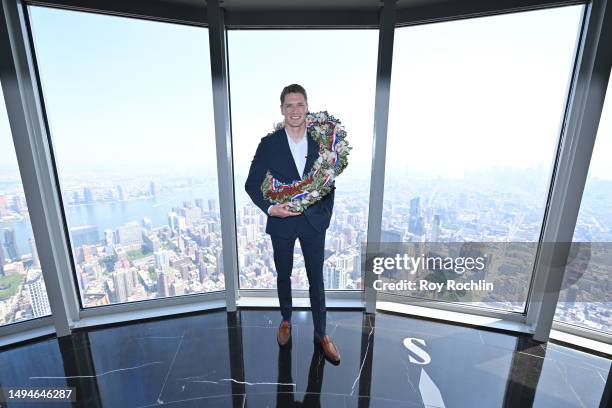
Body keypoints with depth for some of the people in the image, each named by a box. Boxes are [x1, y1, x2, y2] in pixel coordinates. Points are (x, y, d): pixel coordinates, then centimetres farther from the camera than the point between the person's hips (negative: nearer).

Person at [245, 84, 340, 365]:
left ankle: (321, 334, 31)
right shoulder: (269, 144, -7)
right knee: (284, 276, 18)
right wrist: (270, 208, -19)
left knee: (316, 279, 11)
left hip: (314, 221, 1)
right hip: (281, 222, 0)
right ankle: (286, 320, 45)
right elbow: (252, 184, -4)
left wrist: (326, 214, 1)